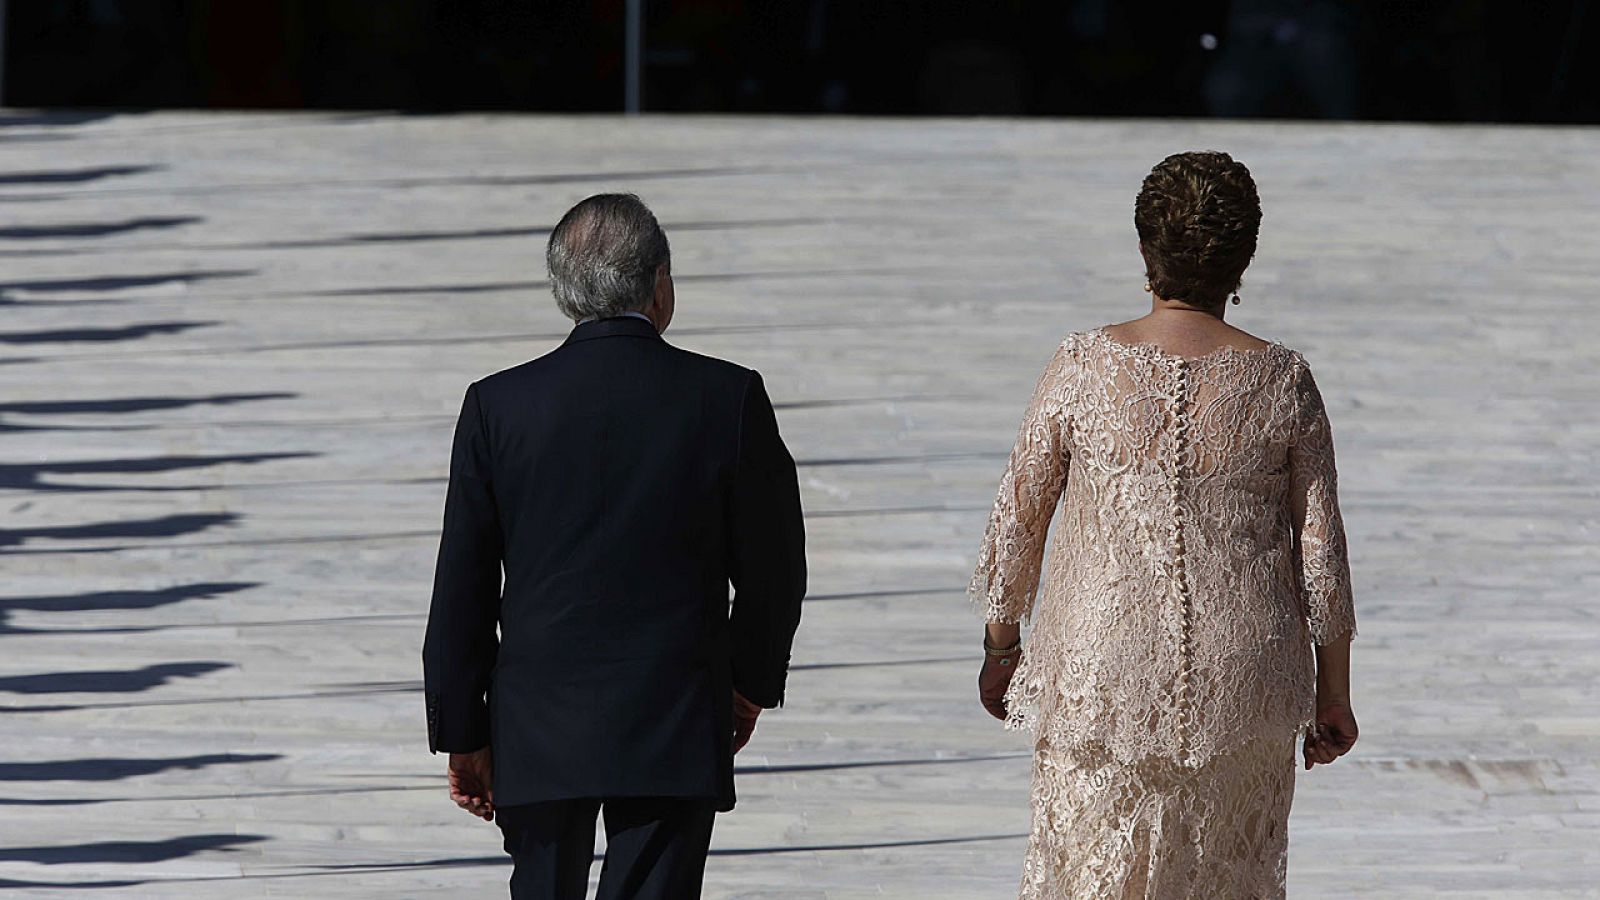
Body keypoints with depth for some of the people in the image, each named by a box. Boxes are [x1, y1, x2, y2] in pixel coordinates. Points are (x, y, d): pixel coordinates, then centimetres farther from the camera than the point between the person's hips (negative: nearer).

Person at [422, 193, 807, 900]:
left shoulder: (498, 406, -4)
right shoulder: (729, 398, -6)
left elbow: (462, 590, 0)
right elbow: (773, 568, 2)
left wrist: (463, 735, 8)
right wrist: (751, 681, 19)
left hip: (538, 733, 2)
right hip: (676, 733, -1)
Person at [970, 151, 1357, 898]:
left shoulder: (1084, 369, -8)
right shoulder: (1281, 382, -6)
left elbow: (1017, 520, -1)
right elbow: (1321, 551, -1)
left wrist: (1001, 645, 14)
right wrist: (1333, 692, 9)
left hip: (1103, 677, -1)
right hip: (1241, 688, 1)